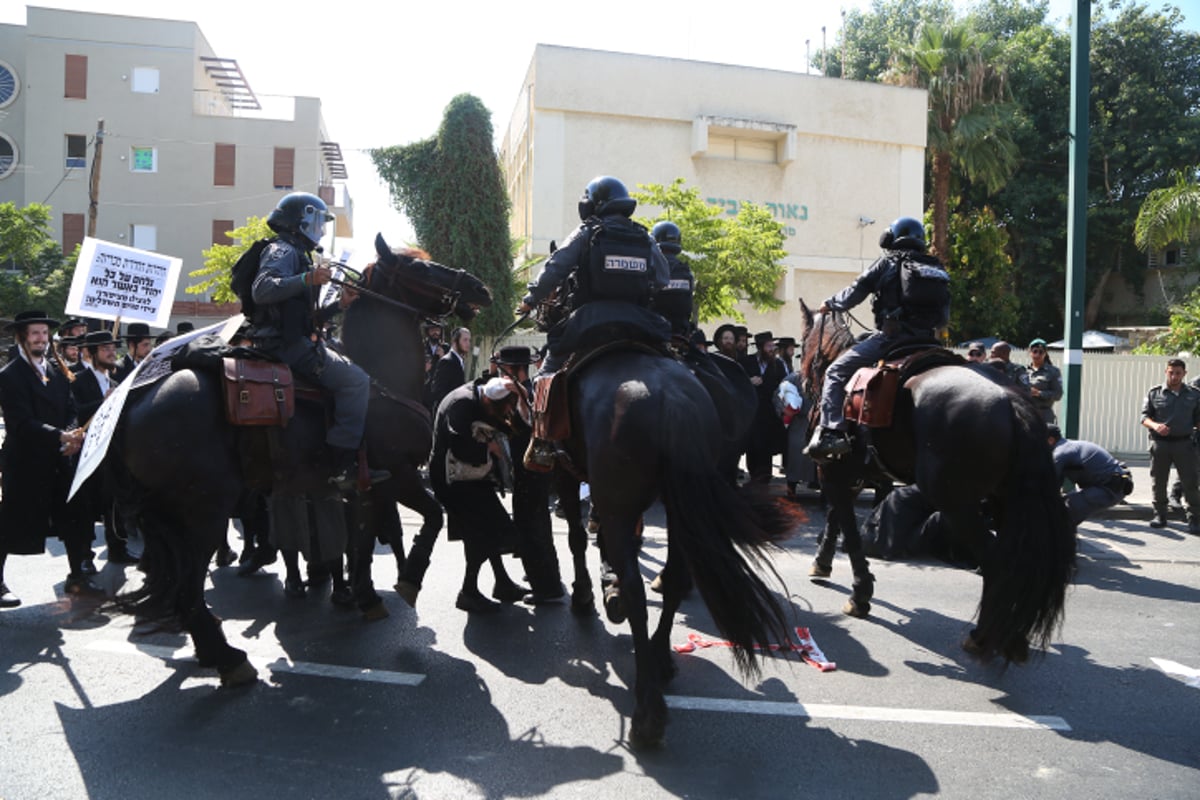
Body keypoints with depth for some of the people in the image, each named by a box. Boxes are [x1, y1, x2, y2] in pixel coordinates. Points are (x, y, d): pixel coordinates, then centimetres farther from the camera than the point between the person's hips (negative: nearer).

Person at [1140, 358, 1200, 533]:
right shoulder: (1155, 393, 3)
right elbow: (1144, 417, 2)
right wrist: (1155, 425, -19)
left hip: (1184, 444, 0)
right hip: (1160, 443, 0)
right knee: (1158, 482, 7)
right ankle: (1160, 515, 20)